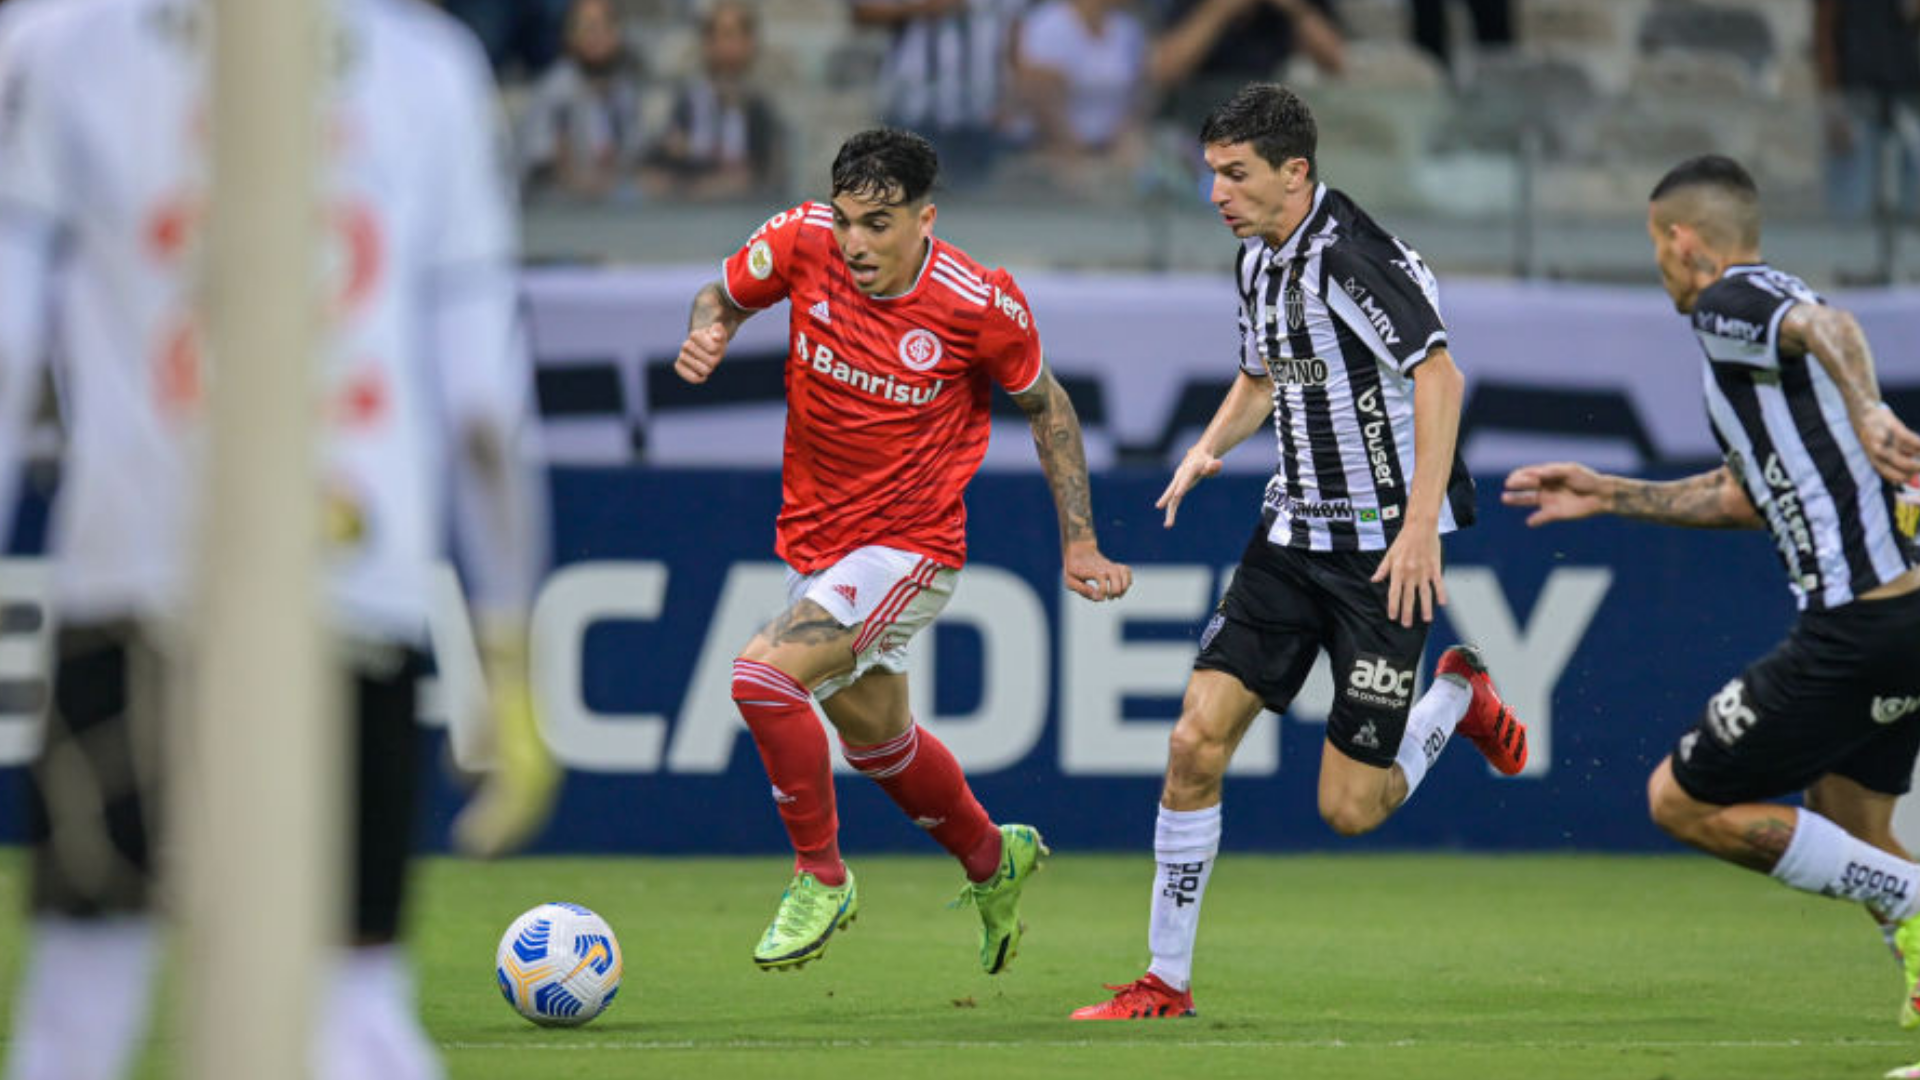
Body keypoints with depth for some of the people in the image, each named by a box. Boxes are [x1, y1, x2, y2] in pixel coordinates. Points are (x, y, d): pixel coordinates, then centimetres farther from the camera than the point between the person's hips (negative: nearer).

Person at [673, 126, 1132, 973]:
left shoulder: (980, 305, -19)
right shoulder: (802, 242, -13)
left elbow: (1044, 403, -1)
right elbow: (724, 294, 8)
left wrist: (1079, 543, 0)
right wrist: (707, 332, -16)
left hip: (911, 547, -6)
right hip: (814, 543, 6)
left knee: (764, 674, -25)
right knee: (873, 733, 23)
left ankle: (820, 877, -5)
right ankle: (992, 860, 51)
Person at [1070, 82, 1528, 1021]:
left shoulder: (1350, 255, -19)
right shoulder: (1257, 258, 8)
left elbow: (1438, 376, -24)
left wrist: (1420, 526, -29)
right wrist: (1210, 448, 5)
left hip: (1384, 552, -7)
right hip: (1292, 535, 7)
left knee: (1350, 808, -5)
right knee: (1196, 740, -6)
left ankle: (1459, 697, 26)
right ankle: (1166, 982, 2)